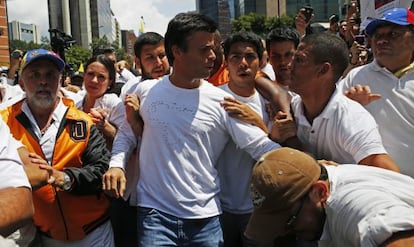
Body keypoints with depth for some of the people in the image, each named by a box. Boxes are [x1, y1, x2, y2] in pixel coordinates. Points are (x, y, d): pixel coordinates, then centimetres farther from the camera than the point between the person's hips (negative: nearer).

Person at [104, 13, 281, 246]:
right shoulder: (146, 91, 1)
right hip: (155, 213, 1)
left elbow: (262, 146, -8)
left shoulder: (221, 102, -5)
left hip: (206, 217, 0)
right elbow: (126, 133, 14)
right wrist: (117, 164, -3)